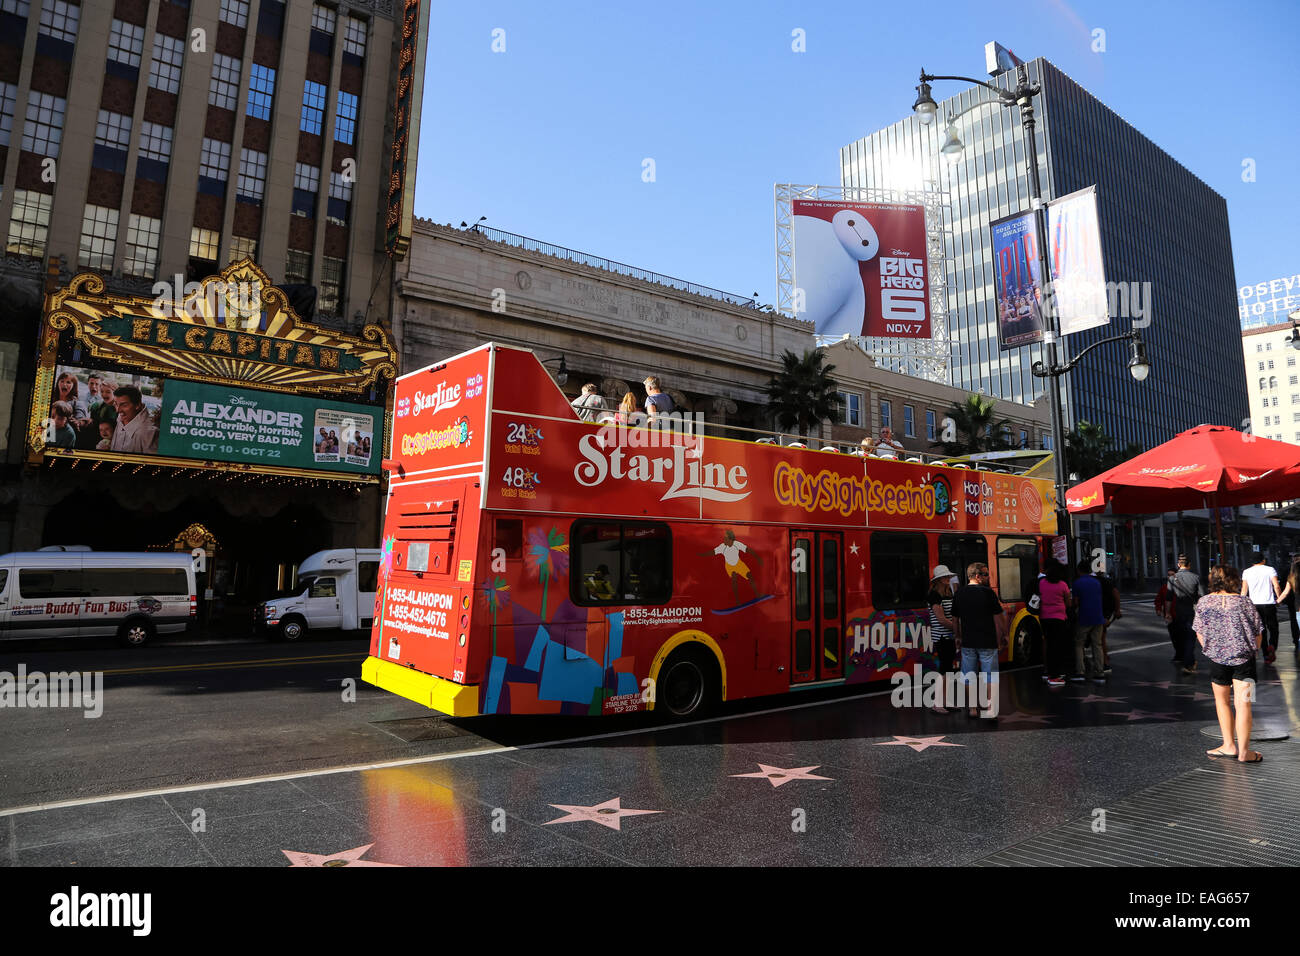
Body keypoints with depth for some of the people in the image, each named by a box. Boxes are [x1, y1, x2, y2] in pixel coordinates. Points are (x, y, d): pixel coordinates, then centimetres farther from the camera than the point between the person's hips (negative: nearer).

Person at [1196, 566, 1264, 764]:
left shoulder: (1204, 602, -2)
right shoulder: (1244, 602, -4)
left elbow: (1199, 633, 1)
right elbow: (1258, 633, 1)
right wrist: (1251, 651, 17)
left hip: (1217, 659, 0)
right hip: (1244, 658, 0)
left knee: (1222, 701, 16)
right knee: (1242, 704, 1)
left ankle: (1229, 746, 19)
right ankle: (1243, 751, 2)